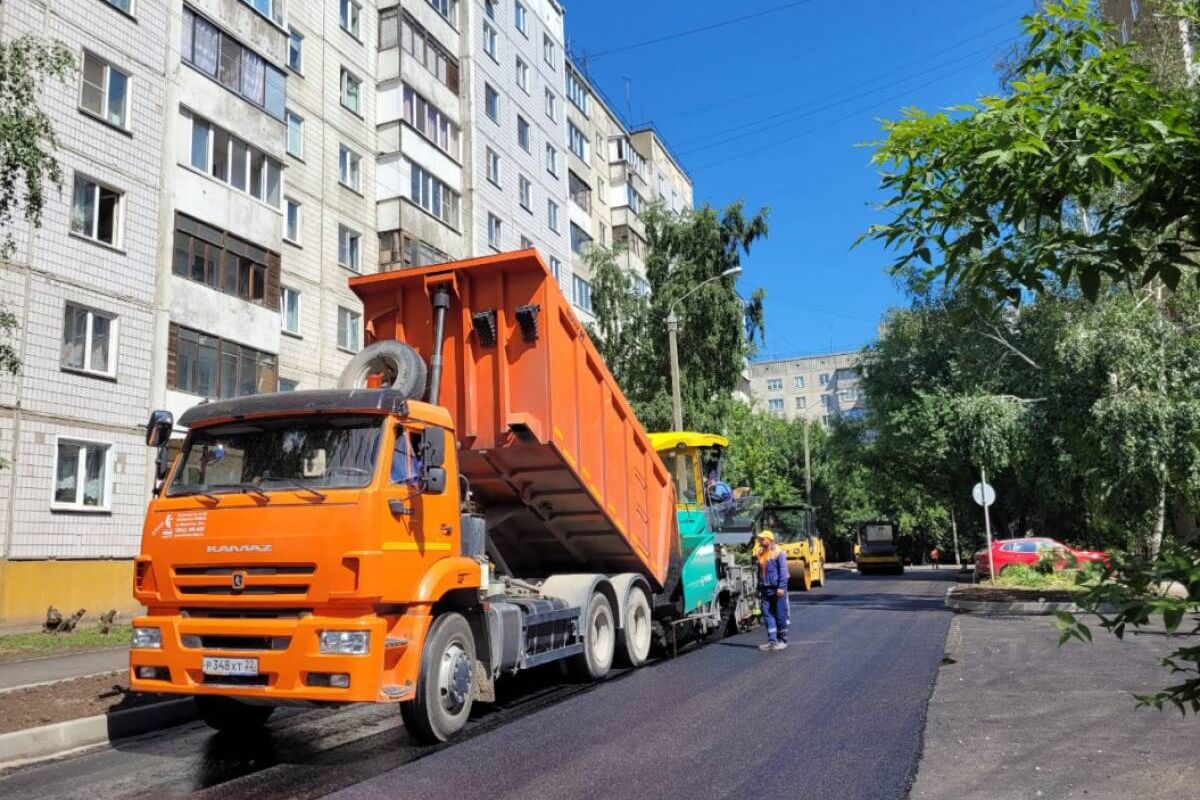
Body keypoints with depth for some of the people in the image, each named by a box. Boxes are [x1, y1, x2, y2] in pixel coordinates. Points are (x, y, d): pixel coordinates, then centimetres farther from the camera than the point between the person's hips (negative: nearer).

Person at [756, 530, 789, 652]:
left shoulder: (779, 553, -7)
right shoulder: (761, 554, 14)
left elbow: (783, 571, -12)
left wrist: (781, 587, -19)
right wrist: (759, 587, 19)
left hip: (777, 589, -6)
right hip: (766, 590, 6)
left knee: (780, 615, 2)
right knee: (768, 615, 2)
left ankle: (782, 641, 13)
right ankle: (772, 641, 5)